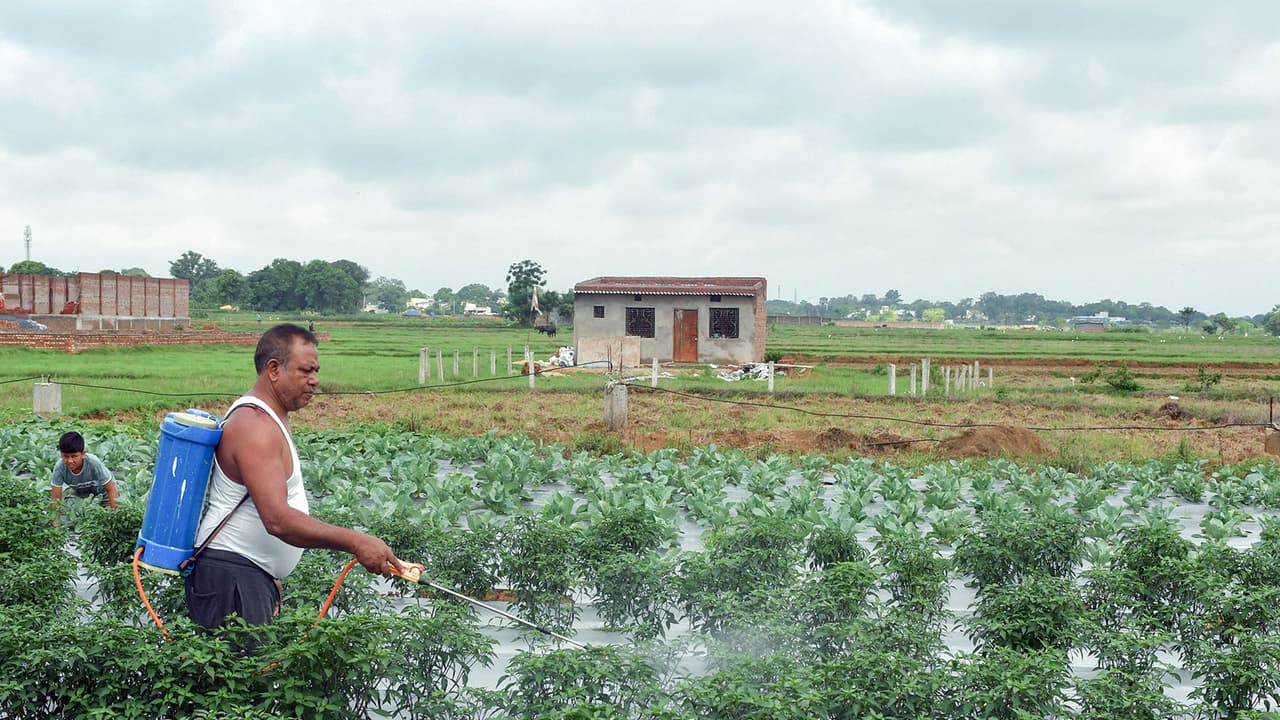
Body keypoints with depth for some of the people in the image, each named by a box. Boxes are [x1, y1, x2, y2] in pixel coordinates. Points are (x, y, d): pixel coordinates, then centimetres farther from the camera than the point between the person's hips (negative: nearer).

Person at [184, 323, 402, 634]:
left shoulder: (268, 419, 16)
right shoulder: (255, 427, -18)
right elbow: (279, 520, -29)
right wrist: (356, 543, -30)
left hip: (254, 576, 11)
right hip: (231, 577, -11)